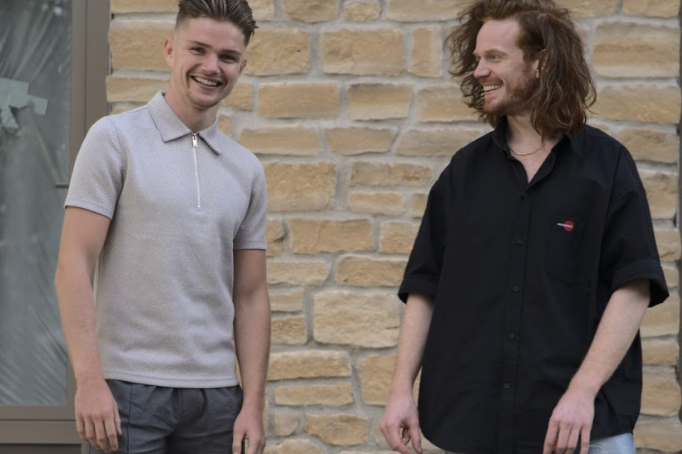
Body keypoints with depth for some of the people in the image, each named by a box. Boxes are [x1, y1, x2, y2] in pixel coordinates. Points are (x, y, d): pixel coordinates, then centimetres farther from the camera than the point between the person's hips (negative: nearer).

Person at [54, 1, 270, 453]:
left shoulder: (246, 170, 11)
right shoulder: (116, 139, -1)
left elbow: (250, 296, 11)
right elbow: (74, 265, -7)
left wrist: (254, 405, 3)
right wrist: (89, 380, -15)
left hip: (216, 394, 4)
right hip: (128, 387, -4)